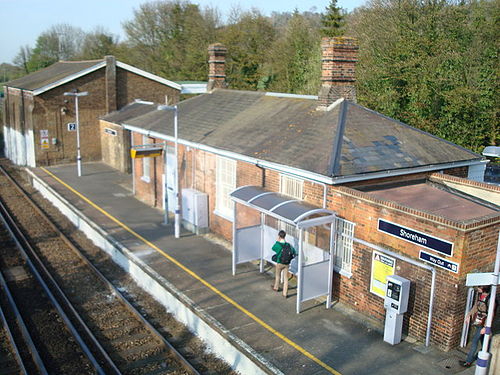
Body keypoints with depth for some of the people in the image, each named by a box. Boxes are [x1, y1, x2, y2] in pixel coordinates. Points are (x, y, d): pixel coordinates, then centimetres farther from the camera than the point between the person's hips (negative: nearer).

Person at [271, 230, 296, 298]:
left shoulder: (277, 244, -17)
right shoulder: (289, 245, -8)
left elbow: (273, 248, 6)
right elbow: (294, 253, -1)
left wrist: (277, 241, 4)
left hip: (279, 263, -2)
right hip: (287, 264, 2)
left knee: (278, 276, 22)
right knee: (286, 278, 9)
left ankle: (276, 287, 43)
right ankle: (285, 293, 11)